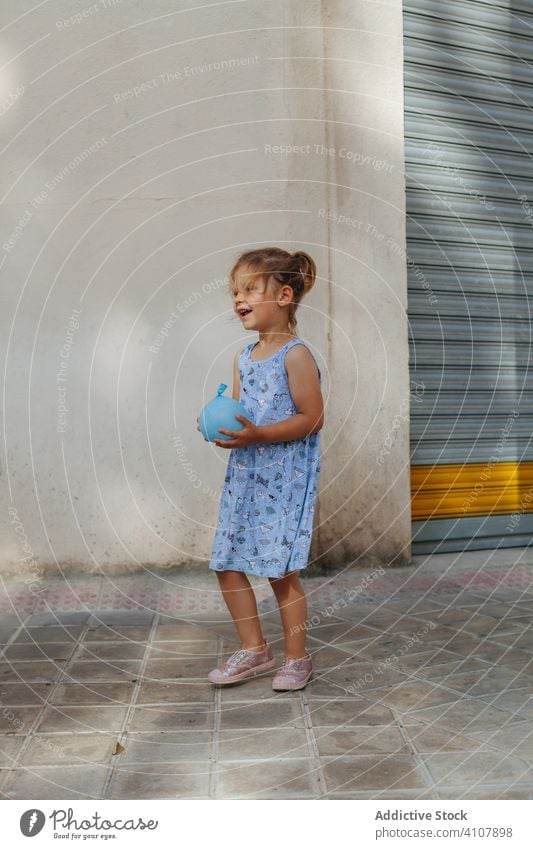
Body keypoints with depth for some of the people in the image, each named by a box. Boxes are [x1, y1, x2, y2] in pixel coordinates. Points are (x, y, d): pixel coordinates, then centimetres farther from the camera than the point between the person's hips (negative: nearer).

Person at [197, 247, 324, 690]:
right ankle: (254, 648, 25)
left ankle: (297, 658, 18)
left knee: (281, 569, -3)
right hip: (244, 474, 8)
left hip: (285, 477, -8)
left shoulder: (296, 355, -12)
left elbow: (312, 418, -15)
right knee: (227, 564, 9)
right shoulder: (243, 358, 12)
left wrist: (258, 434, -24)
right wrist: (221, 426, -3)